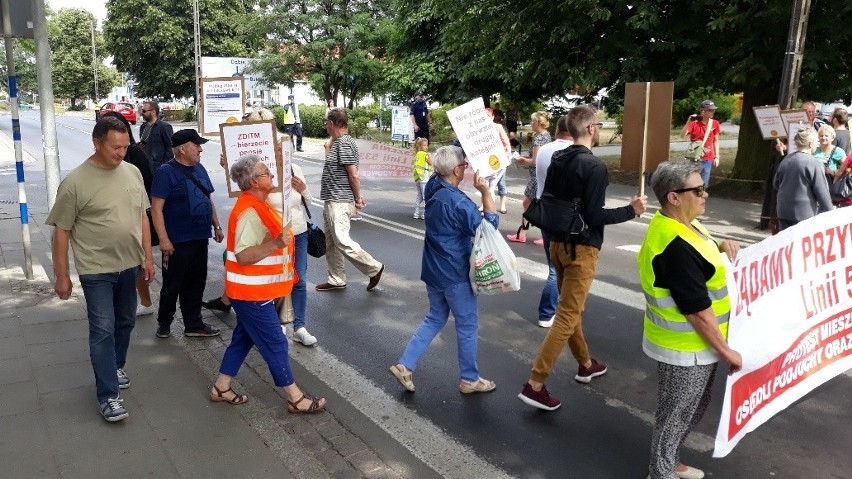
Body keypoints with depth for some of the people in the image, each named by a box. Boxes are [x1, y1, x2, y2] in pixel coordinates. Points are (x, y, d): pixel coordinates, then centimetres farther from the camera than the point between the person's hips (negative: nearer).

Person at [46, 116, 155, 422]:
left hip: (129, 266, 5)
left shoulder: (132, 172, 1)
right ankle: (108, 397, 3)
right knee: (102, 331, -3)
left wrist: (147, 257, 9)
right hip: (96, 270, -5)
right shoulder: (75, 182, -14)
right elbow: (61, 231, -9)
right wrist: (61, 276, -7)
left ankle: (115, 368, 41)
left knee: (125, 323, 18)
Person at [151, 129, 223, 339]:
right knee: (173, 285, 7)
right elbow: (156, 208, -16)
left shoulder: (199, 169, 11)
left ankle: (194, 325, 24)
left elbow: (209, 200, 19)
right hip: (177, 242, -7)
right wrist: (163, 239, -20)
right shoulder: (166, 172, -12)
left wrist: (216, 226, 14)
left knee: (196, 284, 13)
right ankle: (164, 323, 26)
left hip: (200, 239, 7)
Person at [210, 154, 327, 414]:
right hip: (251, 292, -10)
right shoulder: (249, 212, -23)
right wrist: (275, 244, -35)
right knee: (275, 343, -1)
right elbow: (243, 256, -29)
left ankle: (221, 388, 31)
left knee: (243, 337, 19)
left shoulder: (258, 205, 9)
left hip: (256, 290, 10)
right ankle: (296, 399, 9)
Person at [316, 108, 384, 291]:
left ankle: (374, 268, 4)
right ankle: (336, 280, 20)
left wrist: (357, 199, -10)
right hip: (332, 201, 10)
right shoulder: (338, 142, 15)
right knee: (330, 242, 12)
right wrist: (357, 197, 15)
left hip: (339, 202, -10)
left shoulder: (344, 144, -17)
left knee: (342, 241, -9)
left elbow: (354, 175, -19)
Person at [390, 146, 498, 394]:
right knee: (467, 326, 8)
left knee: (435, 319, 21)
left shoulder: (433, 187, -1)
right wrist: (485, 191, -21)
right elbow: (489, 226, -18)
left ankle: (405, 365, 17)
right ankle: (470, 379, 22)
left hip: (433, 270, 8)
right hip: (455, 274, -8)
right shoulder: (458, 202, -25)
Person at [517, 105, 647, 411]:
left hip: (558, 242, 9)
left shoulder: (557, 159, 5)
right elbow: (594, 215, -21)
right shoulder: (594, 166, -18)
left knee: (569, 307, 20)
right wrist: (631, 211, -9)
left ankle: (585, 364, 39)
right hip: (581, 248, -8)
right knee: (567, 315, -5)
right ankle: (535, 384, -6)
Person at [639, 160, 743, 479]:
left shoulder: (680, 225, 3)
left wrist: (721, 246, 2)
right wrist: (725, 351, -17)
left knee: (695, 406, 25)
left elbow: (699, 257, 23)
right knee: (676, 413, 8)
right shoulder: (674, 245, -29)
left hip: (692, 343, 10)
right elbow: (696, 309, -26)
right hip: (685, 346, -10)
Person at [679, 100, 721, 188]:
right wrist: (688, 122, -29)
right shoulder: (694, 123, -8)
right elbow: (682, 135, -18)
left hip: (708, 159, 2)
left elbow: (716, 141, 9)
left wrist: (717, 157, 5)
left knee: (704, 185, 3)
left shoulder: (715, 124, 1)